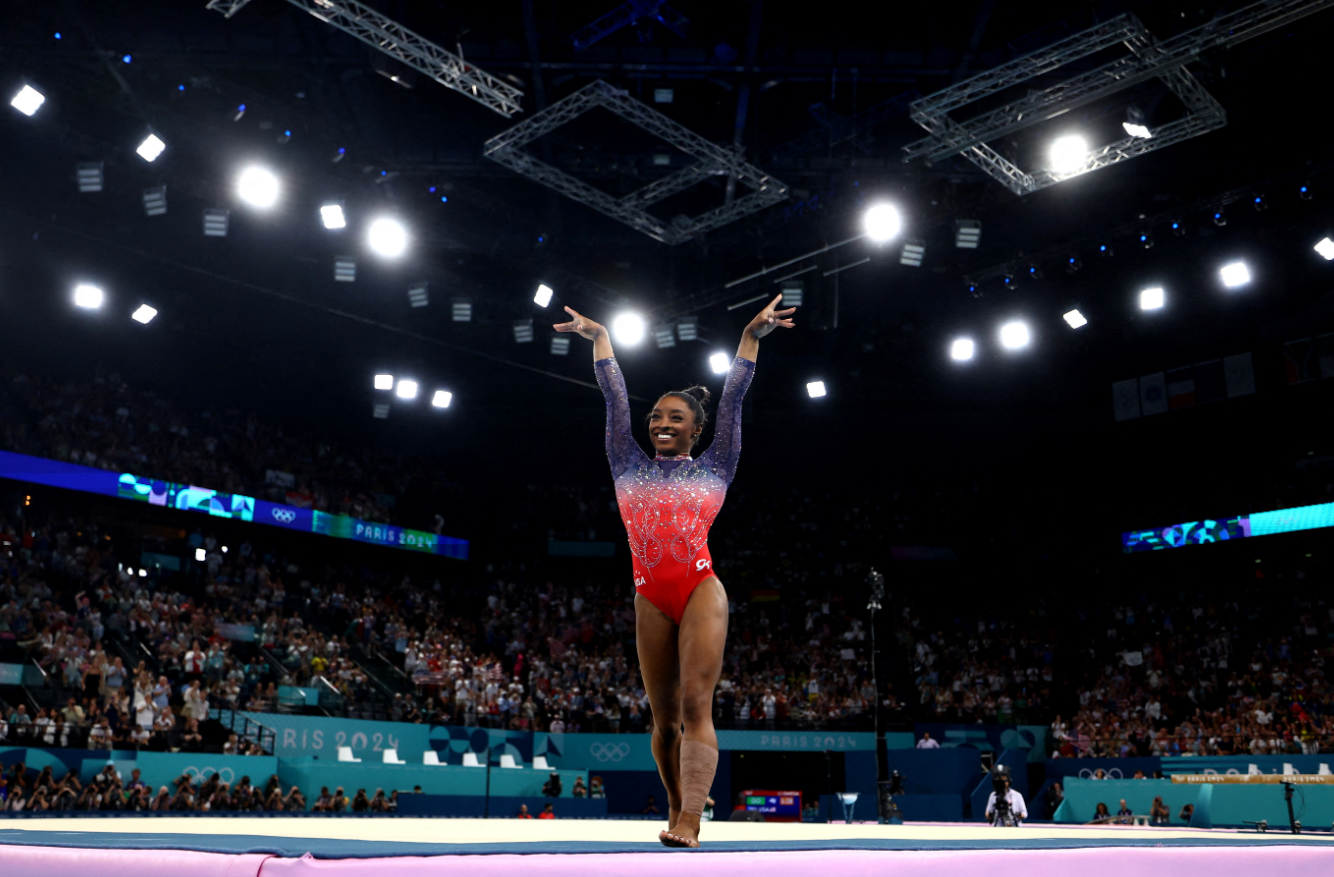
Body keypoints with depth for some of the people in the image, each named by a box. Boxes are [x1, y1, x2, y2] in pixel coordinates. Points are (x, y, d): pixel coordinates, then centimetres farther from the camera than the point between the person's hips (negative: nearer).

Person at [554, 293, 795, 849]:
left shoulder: (714, 468, 11)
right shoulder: (630, 468, 16)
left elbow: (732, 398, 9)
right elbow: (615, 399, 18)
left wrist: (751, 336, 7)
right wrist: (600, 339, 21)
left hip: (701, 591, -3)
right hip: (651, 600, 3)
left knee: (696, 706, -12)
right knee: (664, 717, 8)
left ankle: (690, 822, -18)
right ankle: (675, 810, 22)